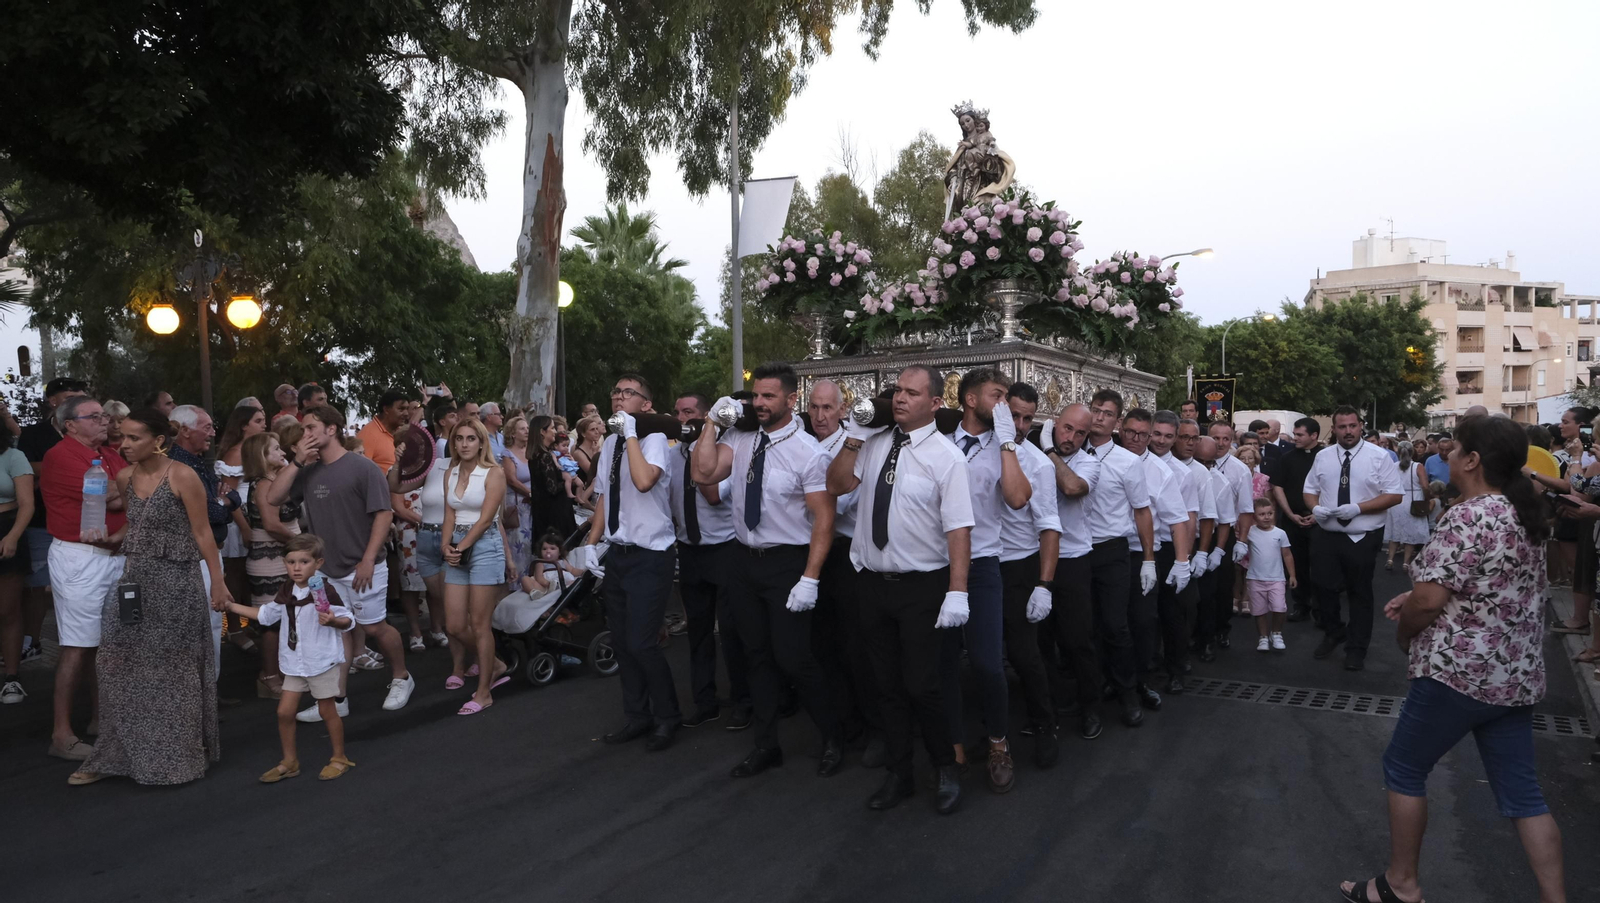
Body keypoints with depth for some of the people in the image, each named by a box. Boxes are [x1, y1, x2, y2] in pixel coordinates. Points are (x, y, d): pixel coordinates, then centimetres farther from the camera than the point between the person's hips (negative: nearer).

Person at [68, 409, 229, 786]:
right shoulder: (125, 477, 6)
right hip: (134, 579, 6)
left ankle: (175, 757, 20)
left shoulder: (182, 477, -12)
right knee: (123, 669, 9)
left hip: (175, 582, -6)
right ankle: (118, 755, 22)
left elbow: (202, 533, -11)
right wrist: (109, 539, 0)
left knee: (172, 671, 5)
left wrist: (218, 582, -11)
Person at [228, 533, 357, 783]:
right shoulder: (286, 592, 4)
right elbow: (265, 614, 17)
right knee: (284, 711, 7)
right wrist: (230, 606, 15)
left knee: (327, 711, 5)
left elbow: (348, 620, -13)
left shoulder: (327, 591, -16)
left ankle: (340, 759, 21)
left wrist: (333, 620, -34)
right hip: (295, 662, 6)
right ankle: (289, 762, 24)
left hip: (322, 661, -6)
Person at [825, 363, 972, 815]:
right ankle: (898, 774, 34)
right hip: (874, 582, 5)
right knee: (887, 685, 16)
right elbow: (836, 485, 7)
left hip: (922, 587, -5)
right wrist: (852, 440, -5)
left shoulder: (945, 456, -11)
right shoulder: (874, 443, 3)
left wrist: (957, 592, -23)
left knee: (921, 685, -3)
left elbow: (959, 527, -17)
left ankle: (947, 771, 24)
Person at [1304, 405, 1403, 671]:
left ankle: (1357, 648, 23)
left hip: (1363, 538, -3)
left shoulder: (1378, 457, -7)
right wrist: (1315, 507, -11)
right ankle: (1334, 633, 33)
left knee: (1360, 593, 9)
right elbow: (1310, 490, 12)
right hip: (1328, 536, 3)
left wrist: (1358, 507, -21)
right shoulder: (1323, 456, 4)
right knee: (1324, 587, 8)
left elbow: (1394, 495, -9)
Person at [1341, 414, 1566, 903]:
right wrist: (1414, 596, 12)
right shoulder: (1524, 514, 9)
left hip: (1459, 673, -8)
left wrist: (1403, 633, -2)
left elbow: (1428, 601, -23)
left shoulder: (1467, 517, -20)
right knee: (1521, 791, 14)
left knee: (1403, 769, 9)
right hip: (1516, 673, 8)